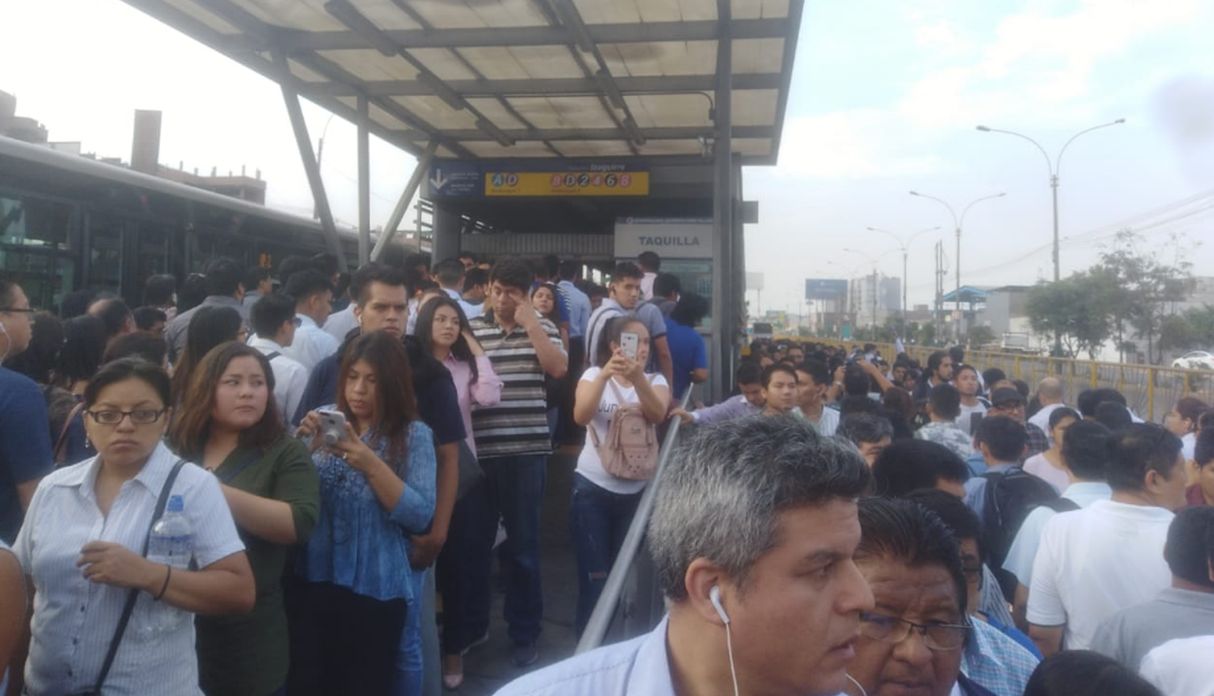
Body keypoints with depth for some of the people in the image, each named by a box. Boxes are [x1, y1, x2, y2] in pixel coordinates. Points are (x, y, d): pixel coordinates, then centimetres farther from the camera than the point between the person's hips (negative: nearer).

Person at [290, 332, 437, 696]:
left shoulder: (413, 434, -6)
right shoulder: (325, 419, 2)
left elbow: (421, 517, -13)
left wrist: (371, 465, -23)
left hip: (377, 589, -2)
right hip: (313, 580, 2)